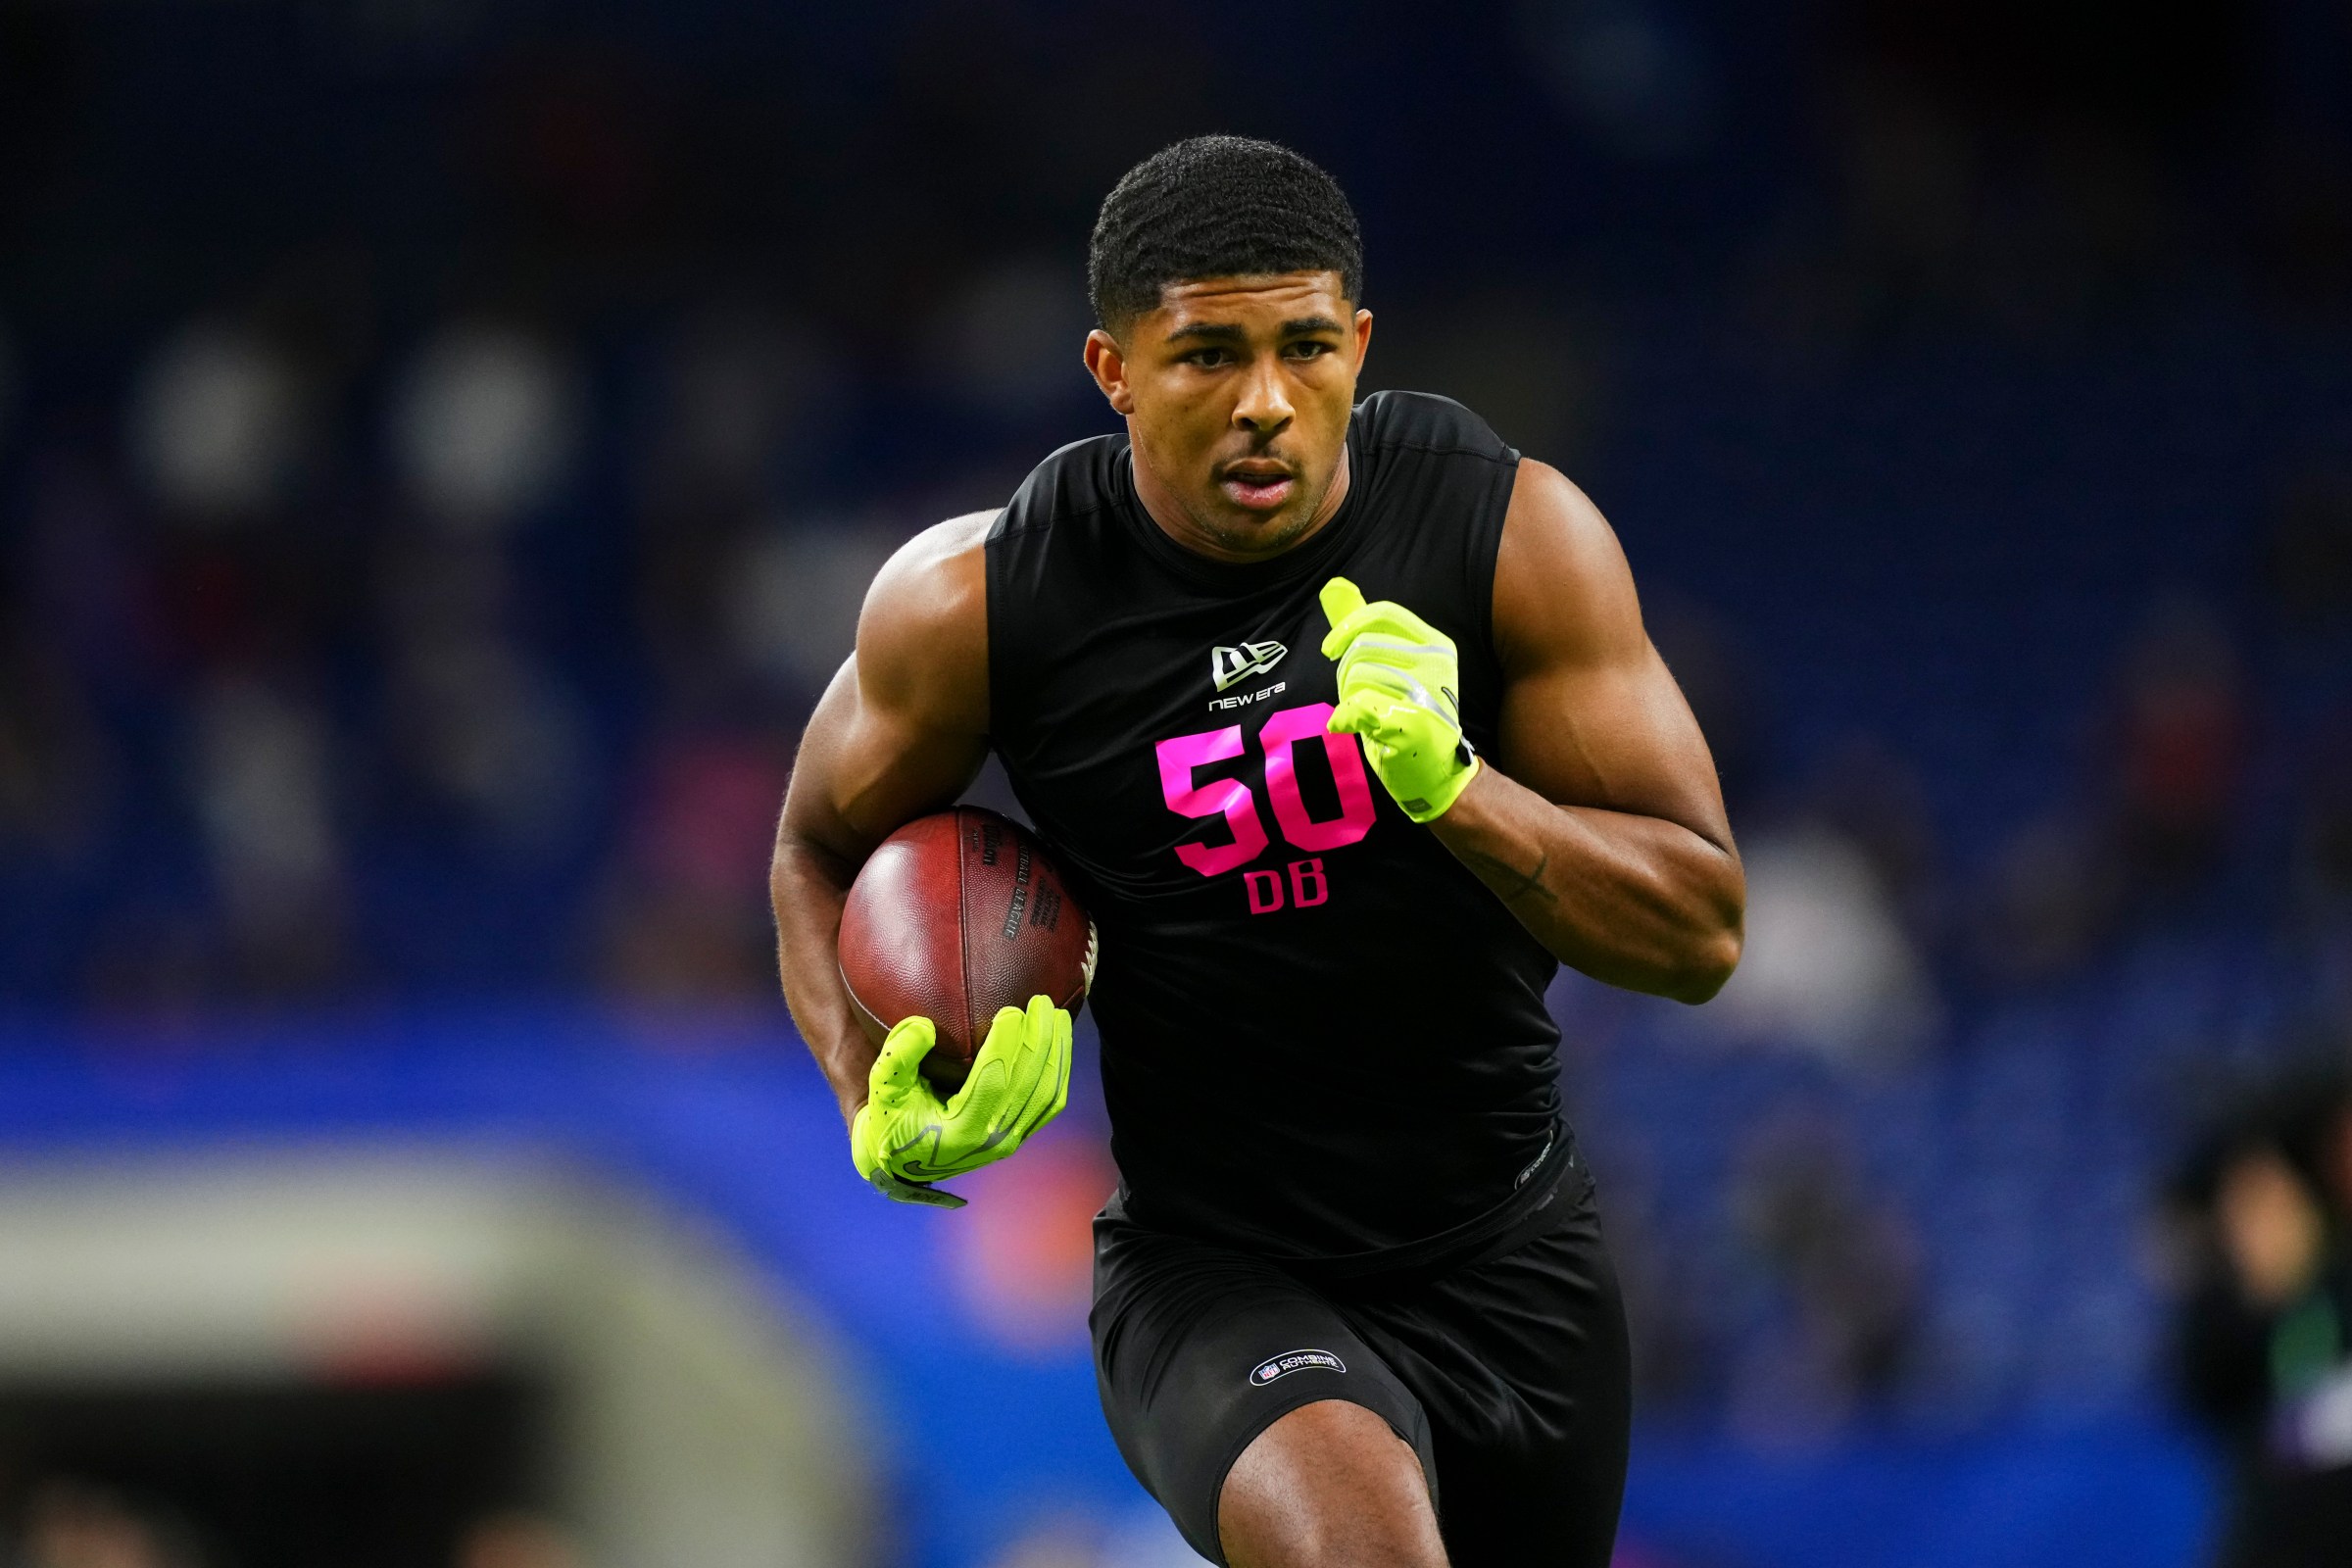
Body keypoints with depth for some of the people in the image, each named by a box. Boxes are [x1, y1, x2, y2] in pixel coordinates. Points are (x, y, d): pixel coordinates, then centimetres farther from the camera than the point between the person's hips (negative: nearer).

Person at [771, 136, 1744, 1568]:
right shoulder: (983, 602, -13)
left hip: (1507, 1251, 3)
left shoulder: (1515, 529, -11)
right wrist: (880, 1111, -10)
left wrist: (1452, 787, -28)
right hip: (1212, 1273, -3)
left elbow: (1700, 936, -11)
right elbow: (824, 848, 8)